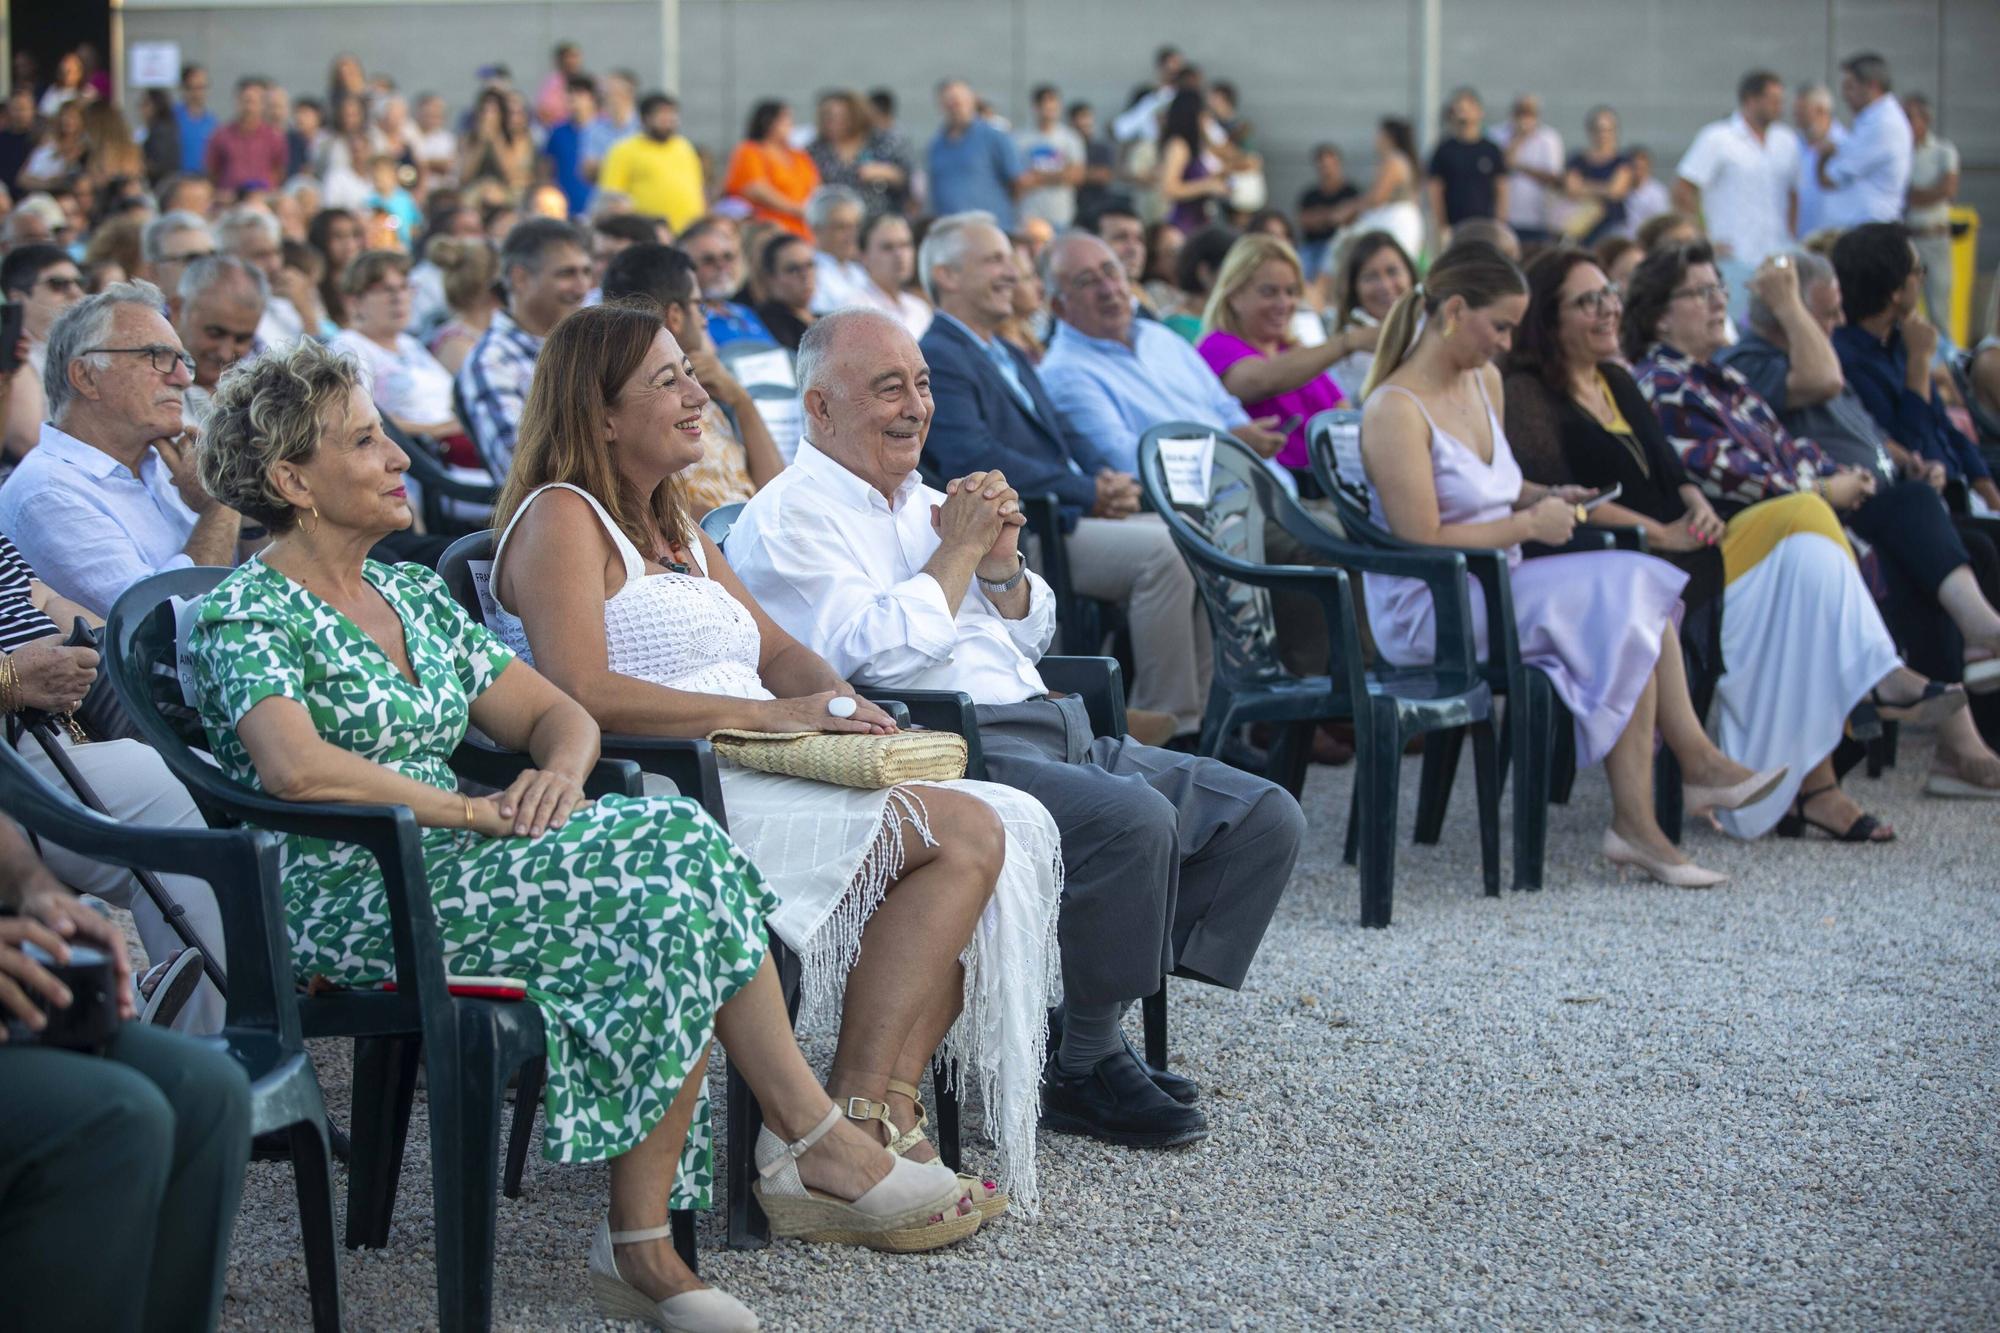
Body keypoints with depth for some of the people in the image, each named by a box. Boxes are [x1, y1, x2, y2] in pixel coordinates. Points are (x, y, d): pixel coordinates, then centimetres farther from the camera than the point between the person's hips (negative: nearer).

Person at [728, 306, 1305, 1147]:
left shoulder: (925, 501, 25)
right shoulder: (786, 520, -1)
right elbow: (871, 653, -16)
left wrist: (1001, 563, 6)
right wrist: (958, 551, -6)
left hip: (1051, 730, 9)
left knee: (1266, 818, -3)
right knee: (1133, 819, -34)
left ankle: (1100, 1019, -2)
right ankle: (1083, 1071, -17)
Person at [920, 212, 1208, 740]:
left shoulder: (1011, 357, 26)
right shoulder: (935, 360, -8)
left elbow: (1066, 436, 24)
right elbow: (976, 461, -21)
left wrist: (1110, 480, 0)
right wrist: (1089, 494, -18)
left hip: (1070, 518, 10)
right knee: (1161, 550, -25)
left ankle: (1199, 714, -2)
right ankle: (1162, 722, -17)